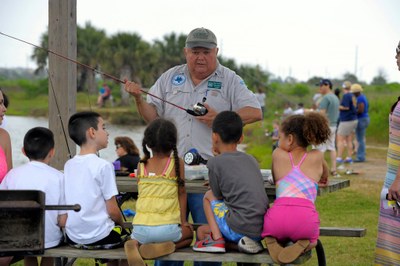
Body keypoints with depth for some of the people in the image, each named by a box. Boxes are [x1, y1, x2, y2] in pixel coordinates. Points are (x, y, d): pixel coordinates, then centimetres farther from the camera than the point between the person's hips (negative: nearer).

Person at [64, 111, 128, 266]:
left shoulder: (68, 165, 4)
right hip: (98, 238, -6)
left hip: (72, 238, 6)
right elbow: (112, 210, -14)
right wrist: (122, 223, 8)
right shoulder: (103, 166, -15)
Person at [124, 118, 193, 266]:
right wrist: (183, 221, 15)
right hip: (167, 229, -2)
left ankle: (135, 244, -3)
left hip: (140, 228, 2)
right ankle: (166, 246, -3)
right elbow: (182, 193, 6)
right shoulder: (177, 163, -1)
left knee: (137, 237, 34)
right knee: (188, 233, 29)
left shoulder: (141, 165, 5)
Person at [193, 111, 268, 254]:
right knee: (201, 231, 24)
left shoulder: (215, 163, -4)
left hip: (238, 229, -6)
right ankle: (251, 242, 4)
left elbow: (218, 196, 5)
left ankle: (216, 239, 3)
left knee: (208, 196, 18)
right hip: (263, 230, 6)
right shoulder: (251, 160, 14)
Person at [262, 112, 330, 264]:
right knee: (312, 240, 32)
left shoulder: (278, 154, 19)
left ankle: (271, 241, -1)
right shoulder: (316, 156, 18)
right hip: (305, 215, 0)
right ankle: (302, 245, -3)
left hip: (278, 213, 1)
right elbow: (325, 177, 38)